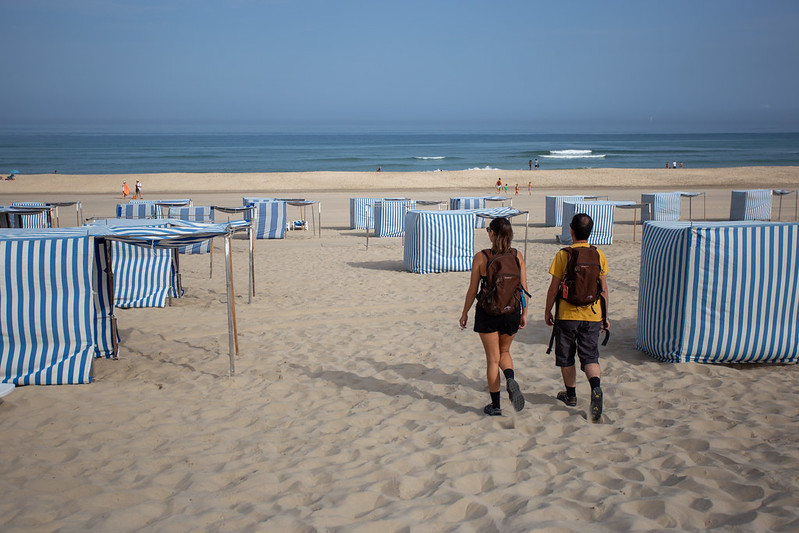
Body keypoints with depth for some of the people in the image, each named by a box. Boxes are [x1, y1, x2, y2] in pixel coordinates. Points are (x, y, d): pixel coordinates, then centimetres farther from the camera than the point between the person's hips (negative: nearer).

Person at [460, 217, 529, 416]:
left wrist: (465, 312, 7)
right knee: (504, 351, 24)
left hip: (488, 312, -2)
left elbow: (473, 290, -6)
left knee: (493, 359, 8)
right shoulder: (517, 256, -3)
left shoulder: (481, 257, -10)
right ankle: (511, 380, -6)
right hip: (511, 311, 3)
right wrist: (524, 313, 12)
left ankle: (495, 406, 14)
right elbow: (523, 288, 0)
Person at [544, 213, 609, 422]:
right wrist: (605, 315, 13)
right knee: (590, 357, 5)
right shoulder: (599, 254, 0)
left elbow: (554, 288, -7)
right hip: (592, 315, 2)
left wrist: (547, 311, 7)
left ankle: (571, 394, 26)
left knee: (566, 357, 14)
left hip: (567, 314, -2)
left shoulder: (563, 254, -10)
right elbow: (604, 289, 4)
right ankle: (596, 387, -20)